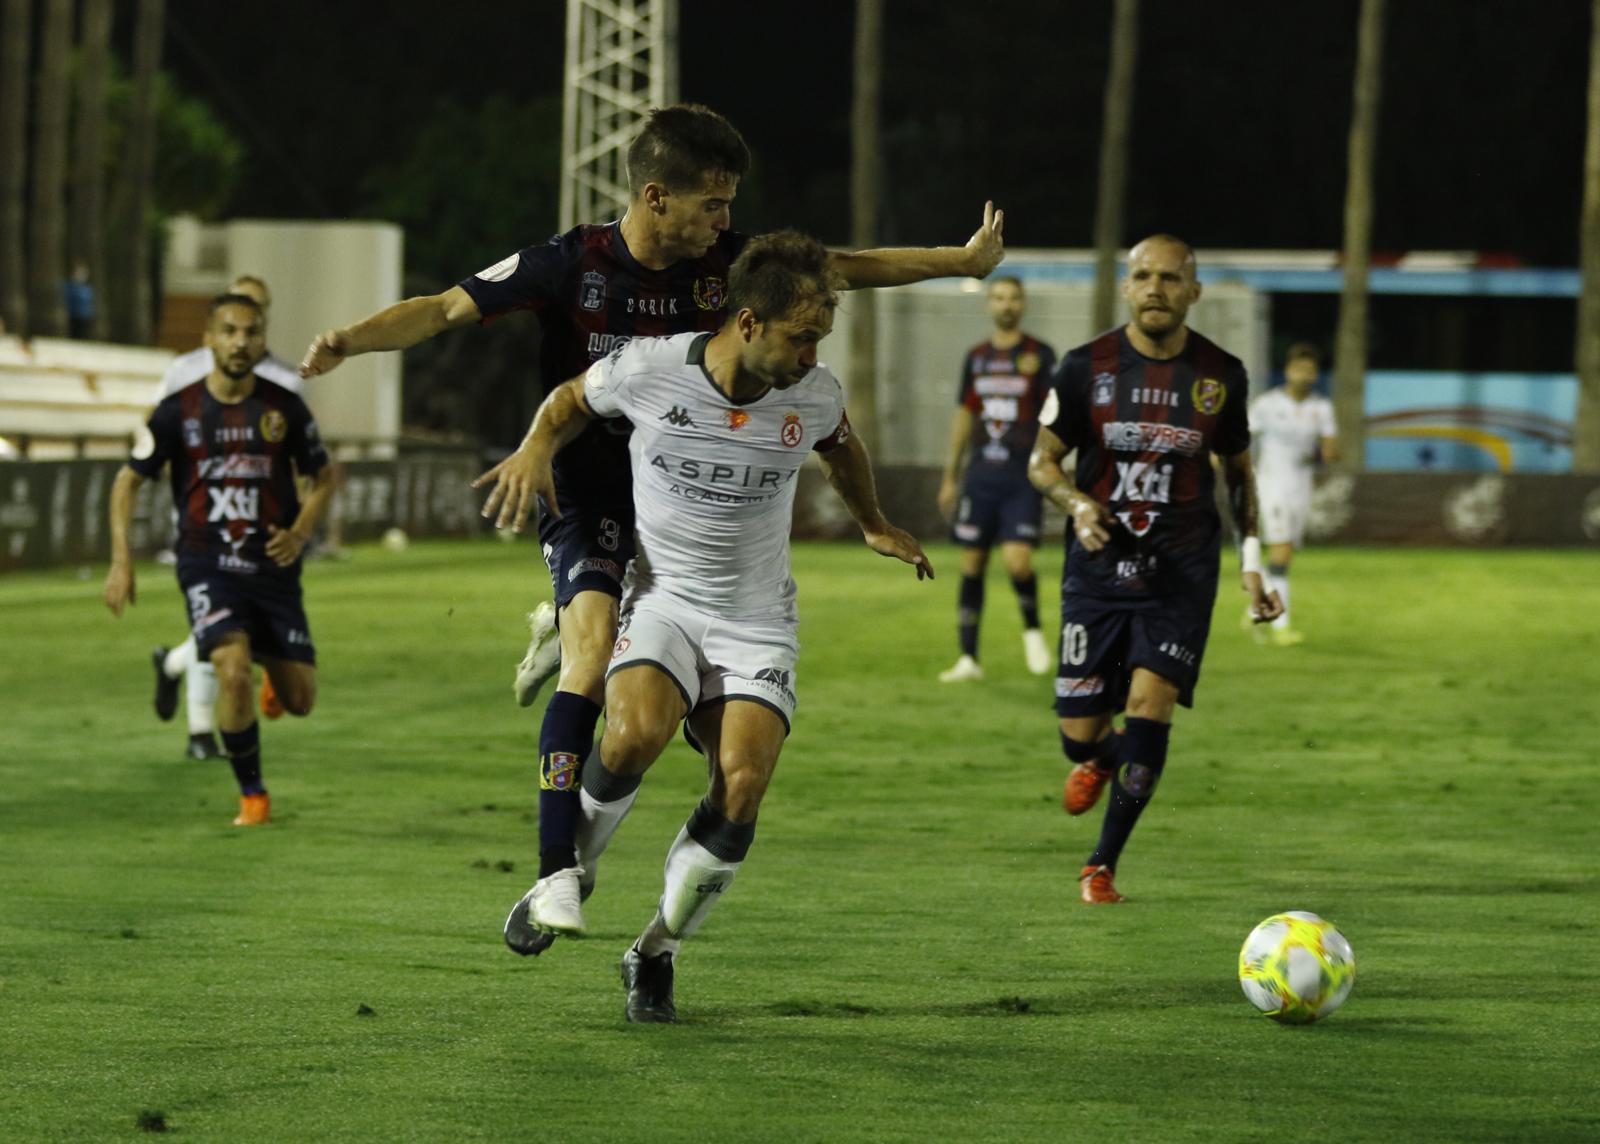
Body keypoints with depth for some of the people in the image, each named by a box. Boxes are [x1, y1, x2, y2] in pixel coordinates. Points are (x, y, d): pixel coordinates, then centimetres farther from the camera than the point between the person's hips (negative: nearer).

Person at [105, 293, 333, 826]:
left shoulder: (285, 408, -1)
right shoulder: (179, 412, -4)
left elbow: (323, 477, 11)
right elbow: (128, 481, 5)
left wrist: (300, 532, -7)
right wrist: (121, 561, -5)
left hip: (273, 567, 2)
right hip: (207, 565, -2)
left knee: (300, 700, 2)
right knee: (234, 672, -26)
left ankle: (272, 665, 41)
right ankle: (252, 794, -6)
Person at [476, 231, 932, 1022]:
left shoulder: (815, 395, -7)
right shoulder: (647, 369, -14)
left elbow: (840, 446, 19)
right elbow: (574, 400, 9)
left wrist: (874, 527, 33)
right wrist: (536, 447, -11)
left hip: (757, 620, 2)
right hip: (662, 598, -2)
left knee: (742, 787, -17)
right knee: (635, 733, -31)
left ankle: (656, 953, 5)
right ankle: (569, 874, -2)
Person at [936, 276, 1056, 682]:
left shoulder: (1040, 355, -1)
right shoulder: (976, 357, 12)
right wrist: (950, 476, 18)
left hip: (1023, 477, -4)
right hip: (980, 476, 4)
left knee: (1018, 561, -17)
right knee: (971, 566, 3)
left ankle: (1032, 629, 11)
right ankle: (968, 659, 10)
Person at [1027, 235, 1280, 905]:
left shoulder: (1220, 376, 1)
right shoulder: (1087, 368, -3)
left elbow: (1238, 468, 14)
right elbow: (1042, 460, 4)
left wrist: (1251, 561, 8)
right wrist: (1077, 504, -17)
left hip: (1181, 573, 0)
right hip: (1097, 567, 0)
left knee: (1149, 709, -16)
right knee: (1079, 736, 0)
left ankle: (1103, 866, 0)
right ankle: (1099, 761, 41)